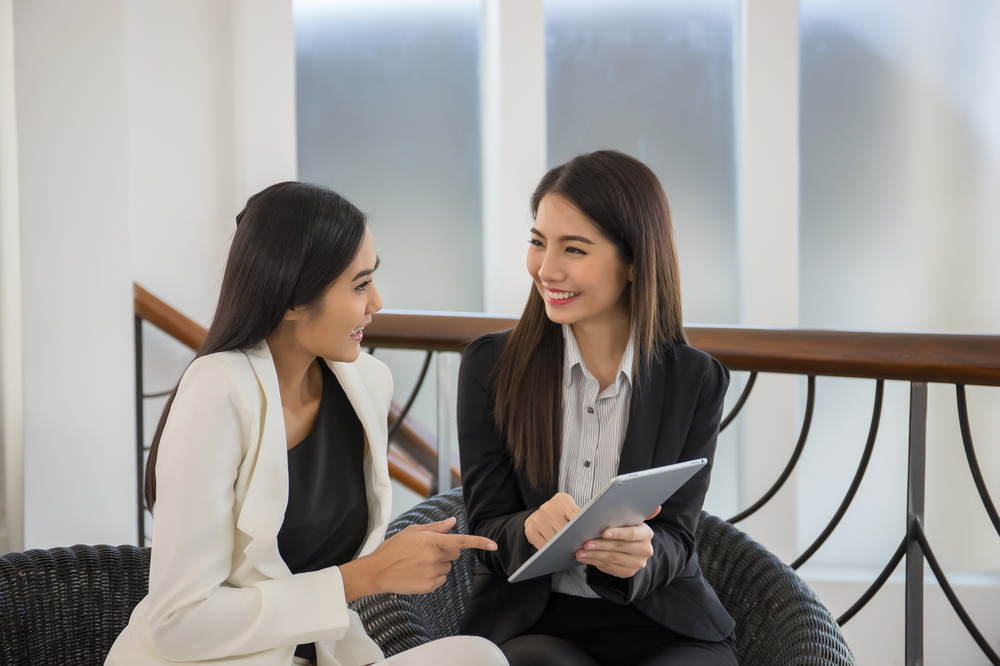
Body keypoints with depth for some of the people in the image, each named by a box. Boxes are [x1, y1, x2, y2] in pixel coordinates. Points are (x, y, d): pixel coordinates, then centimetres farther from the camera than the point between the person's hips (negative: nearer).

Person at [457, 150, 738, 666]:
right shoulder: (489, 366, 1)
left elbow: (675, 537, -1)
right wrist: (532, 529, -27)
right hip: (531, 623, -1)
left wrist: (636, 555, -27)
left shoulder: (696, 381, 2)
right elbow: (487, 530, -1)